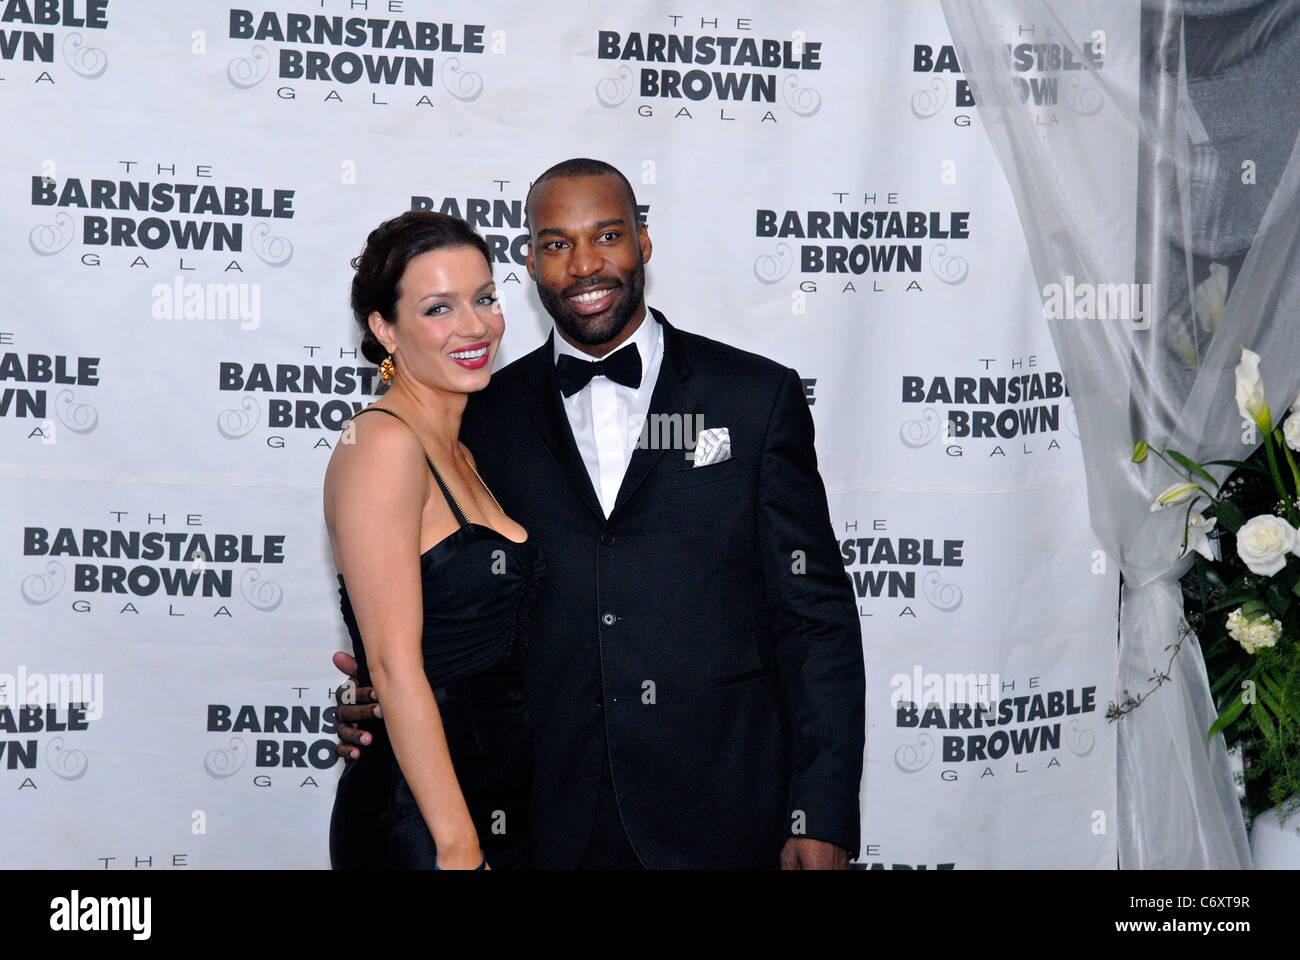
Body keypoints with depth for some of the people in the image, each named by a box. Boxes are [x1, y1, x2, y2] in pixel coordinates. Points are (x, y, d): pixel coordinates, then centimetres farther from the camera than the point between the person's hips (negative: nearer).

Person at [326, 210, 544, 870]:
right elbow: (394, 665, -19)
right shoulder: (383, 444, -13)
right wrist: (458, 848, -21)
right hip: (419, 823, -8)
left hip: (500, 809, 8)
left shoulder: (458, 454, 12)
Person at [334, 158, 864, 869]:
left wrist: (824, 818, -7)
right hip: (549, 827, 2)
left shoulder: (759, 397, 1)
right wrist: (388, 701, -8)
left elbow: (816, 618, -1)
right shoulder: (486, 416, 6)